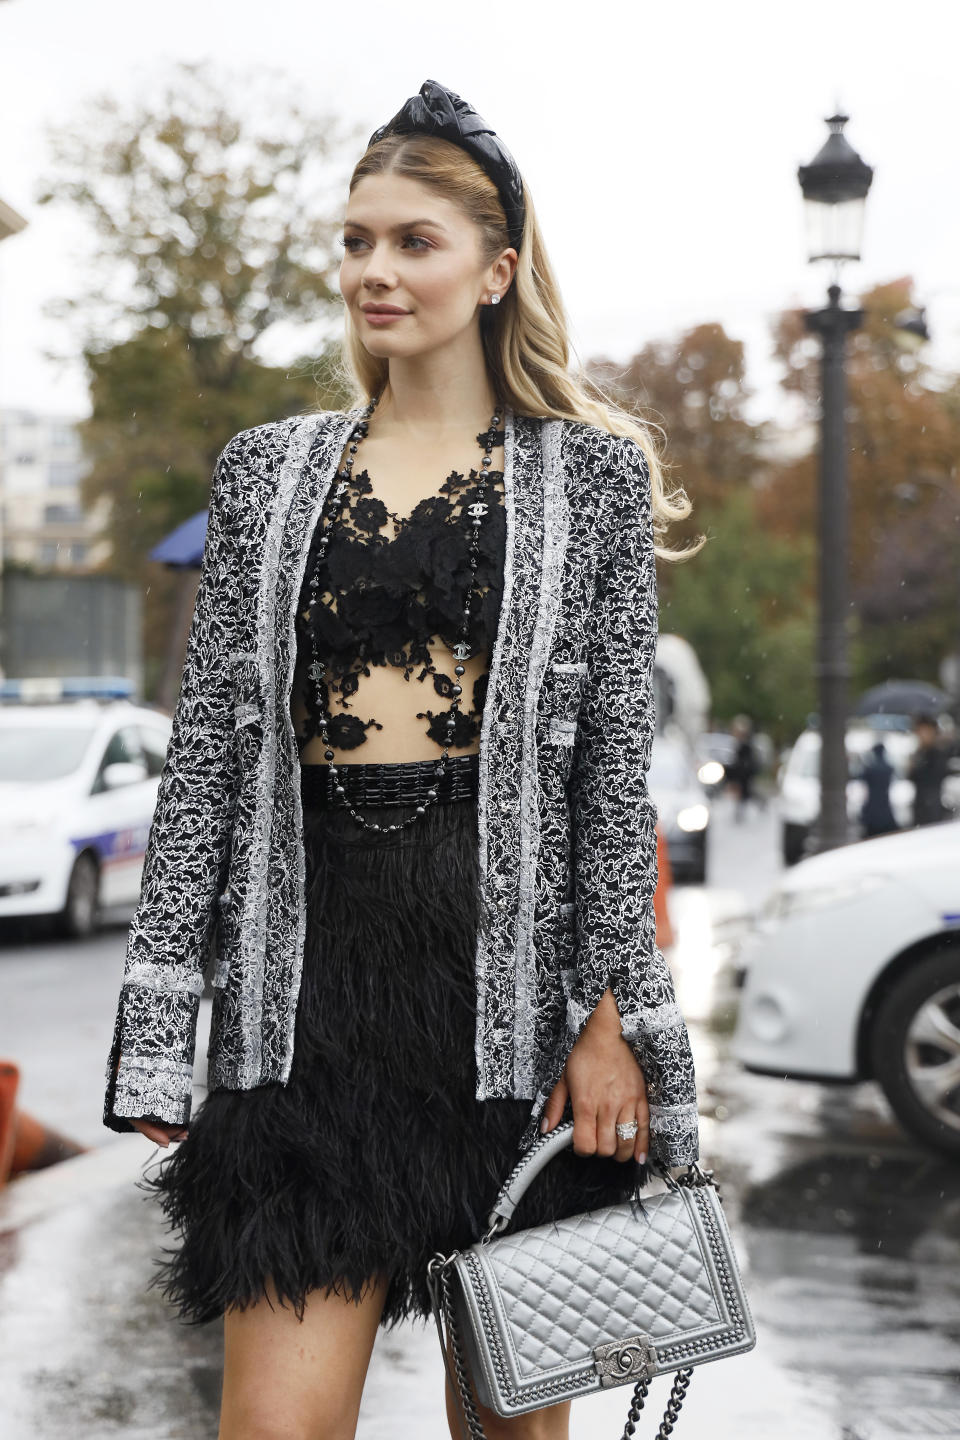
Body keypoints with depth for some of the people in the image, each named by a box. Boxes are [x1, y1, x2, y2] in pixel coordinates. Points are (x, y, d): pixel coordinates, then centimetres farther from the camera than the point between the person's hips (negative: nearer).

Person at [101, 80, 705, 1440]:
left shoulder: (589, 475, 5)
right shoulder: (270, 470, 11)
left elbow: (616, 765, 1)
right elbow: (207, 752, 8)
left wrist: (613, 1016, -6)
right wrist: (157, 1024, 2)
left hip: (513, 943, -1)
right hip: (318, 946, 1)